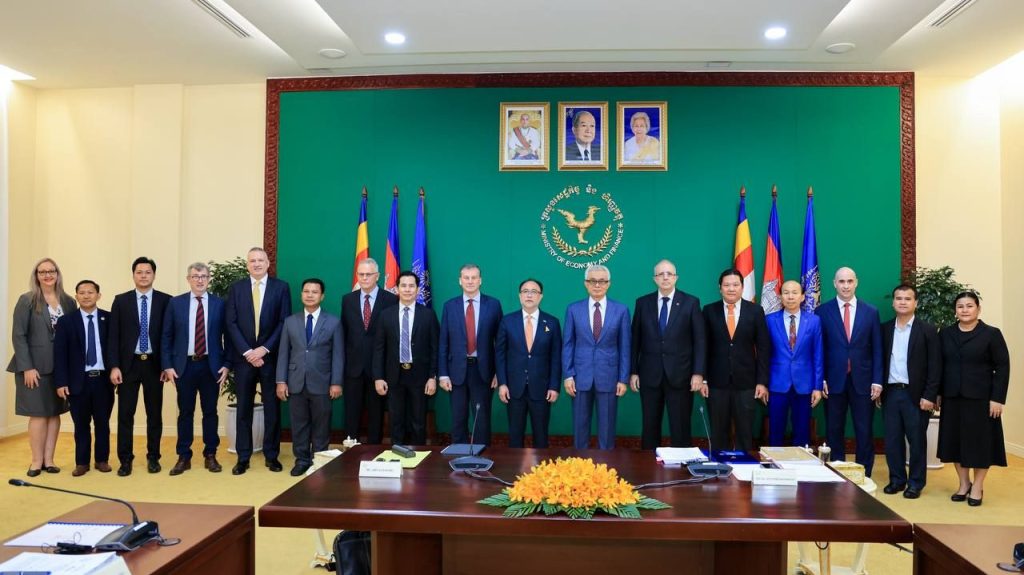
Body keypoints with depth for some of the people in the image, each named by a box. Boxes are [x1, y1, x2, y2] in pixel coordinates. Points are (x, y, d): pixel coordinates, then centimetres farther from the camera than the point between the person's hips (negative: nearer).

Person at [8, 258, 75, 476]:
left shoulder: (68, 302, 5)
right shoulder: (27, 300, -3)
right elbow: (18, 336, -7)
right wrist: (27, 367, -14)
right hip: (35, 366, -3)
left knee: (55, 412, 6)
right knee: (38, 413, 0)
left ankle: (49, 459, 13)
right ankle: (37, 461, 9)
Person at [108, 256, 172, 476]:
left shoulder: (165, 301, 1)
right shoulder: (121, 301, 4)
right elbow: (113, 336, 1)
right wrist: (114, 366, -6)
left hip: (155, 364, 0)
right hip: (128, 364, 0)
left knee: (155, 413, 7)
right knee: (125, 413, 2)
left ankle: (153, 457, 17)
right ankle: (125, 459, 11)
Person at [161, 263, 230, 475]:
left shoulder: (219, 304, 1)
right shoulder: (175, 303, 3)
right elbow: (167, 337, 3)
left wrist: (226, 364, -4)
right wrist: (167, 365, -3)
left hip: (211, 365, 0)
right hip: (184, 365, 0)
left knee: (210, 411, 7)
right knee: (185, 412, 7)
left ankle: (210, 455, 18)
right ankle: (184, 457, 16)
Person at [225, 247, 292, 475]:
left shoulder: (281, 287, 2)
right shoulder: (236, 288, 6)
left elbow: (284, 323, -3)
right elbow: (231, 323, 1)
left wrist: (264, 349, -11)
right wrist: (247, 352, -10)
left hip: (270, 357, -1)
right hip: (243, 357, 1)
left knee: (272, 407, 6)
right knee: (244, 408, 6)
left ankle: (271, 455, 16)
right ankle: (243, 457, 14)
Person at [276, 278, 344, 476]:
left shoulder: (334, 322, 2)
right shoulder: (290, 321, 9)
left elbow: (338, 354, -1)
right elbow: (284, 353, 7)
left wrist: (336, 383, -8)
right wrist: (281, 381, -1)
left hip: (321, 383, -2)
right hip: (296, 383, 2)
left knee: (321, 425, 6)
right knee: (299, 424, 8)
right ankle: (302, 460, 19)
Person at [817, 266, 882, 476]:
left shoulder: (871, 311, 5)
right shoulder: (823, 311, 1)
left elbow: (877, 349, 4)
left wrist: (877, 380, -2)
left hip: (862, 380, 1)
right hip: (833, 380, -1)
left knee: (864, 432, 5)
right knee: (834, 432, 7)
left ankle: (864, 477, 16)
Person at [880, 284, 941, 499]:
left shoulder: (927, 330, -2)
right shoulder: (885, 329, 8)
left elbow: (935, 366, -5)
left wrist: (929, 396, -10)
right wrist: (878, 389, 3)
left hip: (915, 394, -3)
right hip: (890, 393, 3)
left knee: (917, 440, 5)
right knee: (892, 439, 7)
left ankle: (916, 482, 17)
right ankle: (897, 479, 20)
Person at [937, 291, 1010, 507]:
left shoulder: (991, 334, -3)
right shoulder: (945, 334, 8)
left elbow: (1002, 367, -5)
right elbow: (939, 366, 9)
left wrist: (997, 398, -12)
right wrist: (937, 393, 3)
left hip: (980, 398, -3)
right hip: (952, 398, 3)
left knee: (980, 441, 2)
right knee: (955, 440, 7)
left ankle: (977, 487, 14)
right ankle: (964, 484, 20)